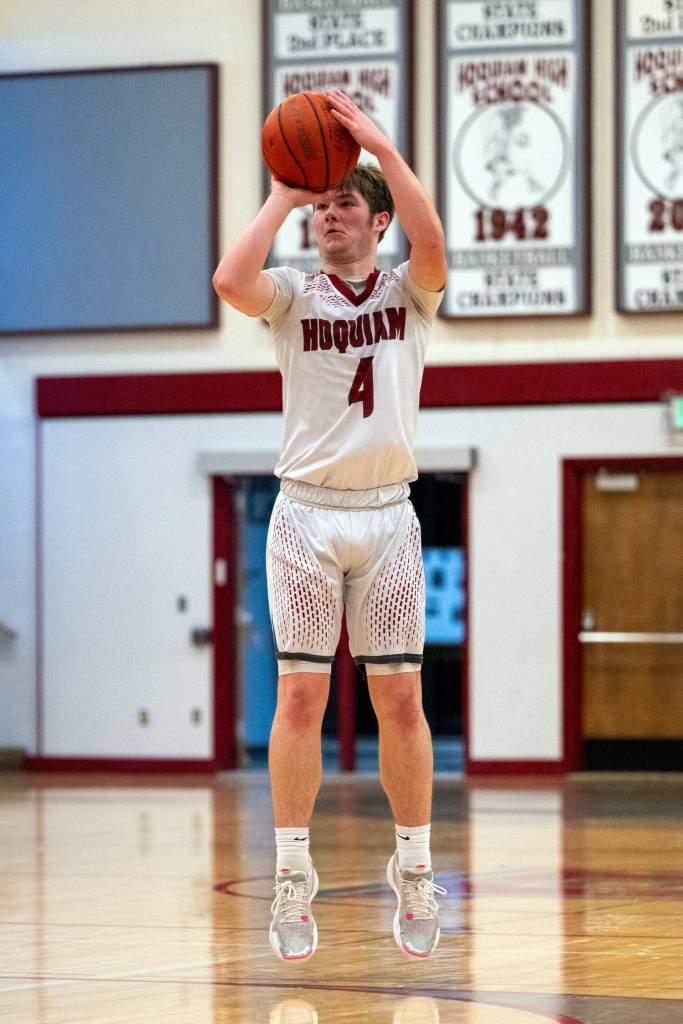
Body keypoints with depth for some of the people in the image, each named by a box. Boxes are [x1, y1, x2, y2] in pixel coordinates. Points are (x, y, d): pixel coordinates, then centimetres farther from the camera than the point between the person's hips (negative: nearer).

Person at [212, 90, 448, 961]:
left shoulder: (409, 293, 5)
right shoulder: (293, 297, 5)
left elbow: (433, 244, -18)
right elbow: (230, 280, -17)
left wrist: (382, 147, -18)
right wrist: (282, 196, -8)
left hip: (386, 514, 0)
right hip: (307, 512, 0)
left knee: (400, 699, 2)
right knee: (300, 696, -3)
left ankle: (413, 871, 12)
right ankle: (293, 878, 2)